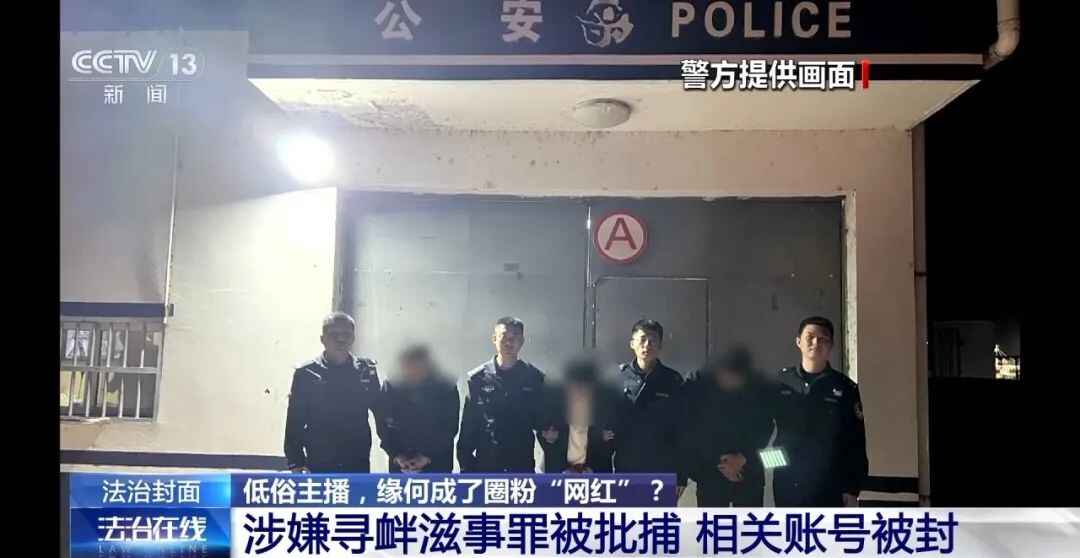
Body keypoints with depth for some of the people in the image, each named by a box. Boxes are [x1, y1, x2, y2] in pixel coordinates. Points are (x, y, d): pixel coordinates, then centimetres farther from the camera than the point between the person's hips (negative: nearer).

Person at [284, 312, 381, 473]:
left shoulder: (366, 371, 4)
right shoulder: (306, 373, -1)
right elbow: (295, 422, -1)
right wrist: (295, 462, -7)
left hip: (358, 463, 2)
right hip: (319, 463, -1)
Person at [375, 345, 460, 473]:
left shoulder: (446, 389, -4)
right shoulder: (391, 387, 0)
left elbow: (450, 427, -3)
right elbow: (383, 425, 2)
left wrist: (428, 456, -11)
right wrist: (396, 455, -9)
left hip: (437, 464, -1)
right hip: (401, 464, 1)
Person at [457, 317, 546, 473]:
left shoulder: (534, 378, 2)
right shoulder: (477, 378, -1)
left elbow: (542, 419, 9)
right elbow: (468, 426, 1)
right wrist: (466, 465, -1)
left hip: (523, 465, 1)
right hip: (485, 465, -1)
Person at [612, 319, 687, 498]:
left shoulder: (673, 381, 0)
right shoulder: (618, 377, -1)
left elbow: (681, 431, 1)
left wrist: (681, 476, -2)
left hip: (663, 473, 0)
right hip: (626, 471, 0)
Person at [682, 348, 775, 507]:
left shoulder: (758, 389, -4)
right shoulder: (697, 386, -9)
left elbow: (764, 429, 2)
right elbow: (691, 433, -6)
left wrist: (743, 457, -11)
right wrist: (717, 462, -8)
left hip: (749, 474, 1)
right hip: (710, 474, -1)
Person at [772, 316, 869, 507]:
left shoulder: (845, 388, 1)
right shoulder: (781, 382, 5)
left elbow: (856, 443, 0)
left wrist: (852, 489, -4)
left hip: (829, 486, -1)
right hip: (787, 484, 2)